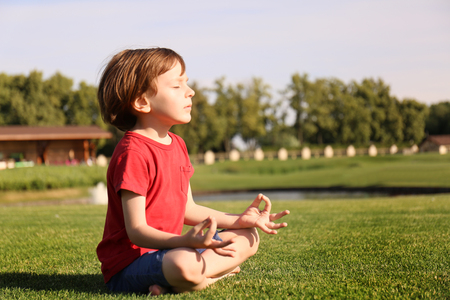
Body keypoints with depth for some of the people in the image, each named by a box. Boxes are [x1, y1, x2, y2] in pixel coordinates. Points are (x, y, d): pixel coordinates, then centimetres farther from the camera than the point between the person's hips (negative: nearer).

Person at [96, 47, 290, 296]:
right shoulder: (133, 153, -19)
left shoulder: (176, 145, 12)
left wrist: (239, 219, 14)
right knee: (185, 264, -41)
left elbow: (187, 209, 18)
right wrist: (186, 242, -39)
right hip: (129, 263, -10)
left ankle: (170, 283, -6)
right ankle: (220, 269, -8)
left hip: (166, 249, 10)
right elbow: (136, 230, -23)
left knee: (248, 238, 9)